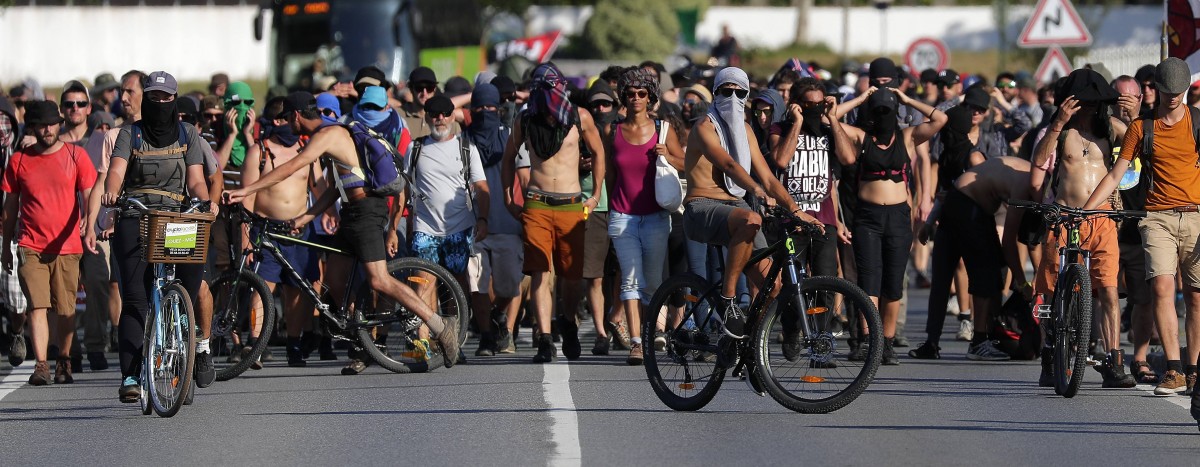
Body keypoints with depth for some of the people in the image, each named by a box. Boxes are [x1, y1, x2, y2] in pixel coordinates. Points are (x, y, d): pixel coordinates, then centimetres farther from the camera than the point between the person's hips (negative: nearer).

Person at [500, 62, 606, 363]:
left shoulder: (580, 118, 2)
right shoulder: (525, 121, 4)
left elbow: (597, 152, 17)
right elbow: (510, 155, 20)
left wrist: (596, 194, 13)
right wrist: (507, 194, 14)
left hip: (571, 206, 1)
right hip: (536, 205, -1)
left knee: (574, 275, 4)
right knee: (540, 273, -12)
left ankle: (567, 322, 33)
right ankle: (545, 340, -15)